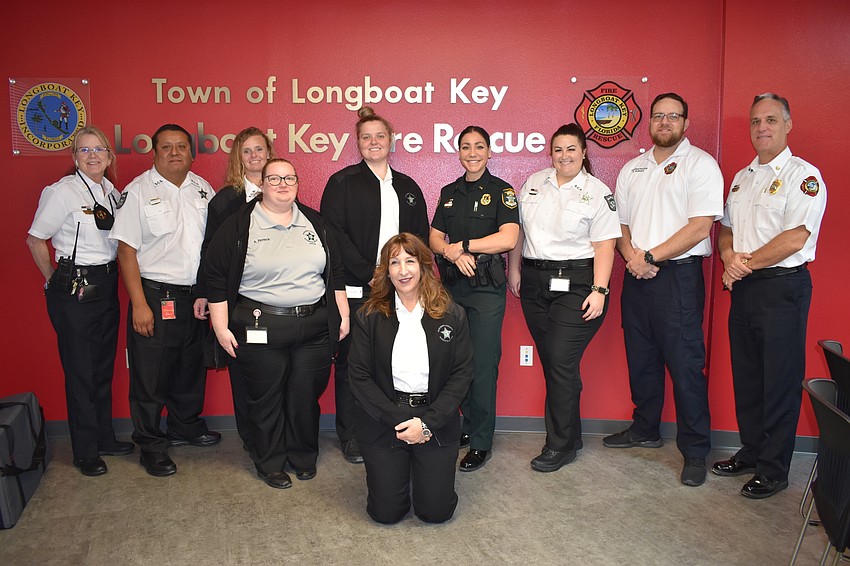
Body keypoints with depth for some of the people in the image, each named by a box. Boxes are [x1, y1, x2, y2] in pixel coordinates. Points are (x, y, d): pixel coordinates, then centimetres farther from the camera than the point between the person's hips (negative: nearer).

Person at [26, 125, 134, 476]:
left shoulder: (113, 193, 9)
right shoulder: (63, 191, -10)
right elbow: (35, 240, -5)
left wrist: (111, 275, 9)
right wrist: (54, 281, -1)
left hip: (107, 286, 6)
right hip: (74, 289, -6)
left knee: (104, 368, 15)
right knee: (79, 372, 2)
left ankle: (105, 438, 29)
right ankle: (85, 452, 14)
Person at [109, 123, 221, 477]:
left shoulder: (203, 190, 8)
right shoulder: (138, 191, -6)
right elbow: (127, 250, -9)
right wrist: (139, 304, -14)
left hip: (196, 298, 5)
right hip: (154, 296, -5)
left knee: (191, 368, 18)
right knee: (151, 373, 3)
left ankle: (186, 426, 38)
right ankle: (150, 445, 18)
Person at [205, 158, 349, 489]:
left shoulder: (314, 223, 11)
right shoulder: (239, 225, -1)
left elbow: (335, 272, 16)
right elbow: (217, 278, -2)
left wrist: (343, 315, 12)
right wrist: (221, 327, -6)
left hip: (314, 327, 3)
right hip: (260, 329, -3)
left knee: (306, 396, 9)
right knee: (265, 399, 7)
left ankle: (304, 458, 30)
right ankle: (270, 464, 25)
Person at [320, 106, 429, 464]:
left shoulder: (408, 187, 16)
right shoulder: (342, 182, 2)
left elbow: (421, 237, 15)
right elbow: (334, 234, -7)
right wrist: (369, 274, -13)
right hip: (356, 290, -3)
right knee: (351, 361, 4)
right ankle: (350, 437, 17)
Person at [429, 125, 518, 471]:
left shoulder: (501, 191, -2)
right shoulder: (449, 192, 14)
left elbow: (508, 238, -15)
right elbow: (434, 239, 10)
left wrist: (462, 245, -11)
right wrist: (453, 252, -12)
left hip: (486, 287, -5)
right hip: (451, 285, 5)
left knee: (483, 364, -3)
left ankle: (481, 442, 7)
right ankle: (468, 427, 24)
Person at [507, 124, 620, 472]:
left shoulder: (597, 192, -2)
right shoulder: (534, 183, 12)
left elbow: (604, 246, -8)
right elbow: (518, 230, 16)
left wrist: (599, 291, -15)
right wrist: (514, 269, 12)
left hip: (575, 285, -5)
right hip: (534, 282, 5)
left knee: (561, 363, -7)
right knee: (550, 362, 10)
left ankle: (560, 446, 6)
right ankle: (570, 434, 25)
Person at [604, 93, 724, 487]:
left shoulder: (700, 164, -4)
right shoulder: (632, 169, 15)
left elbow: (700, 227, -13)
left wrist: (651, 256, -14)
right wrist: (630, 255, -6)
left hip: (678, 276, -6)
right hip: (636, 276, 6)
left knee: (685, 363, -5)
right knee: (641, 358, 14)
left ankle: (695, 450, 6)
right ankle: (644, 429, 30)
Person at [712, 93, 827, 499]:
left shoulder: (804, 176, -8)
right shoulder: (742, 177, 16)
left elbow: (794, 238, -17)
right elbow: (726, 227, 18)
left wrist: (748, 264, -11)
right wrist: (730, 256, -3)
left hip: (783, 287, -7)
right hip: (742, 287, 7)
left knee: (780, 381, 0)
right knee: (746, 375, 14)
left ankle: (773, 470, 10)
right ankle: (751, 452, 28)